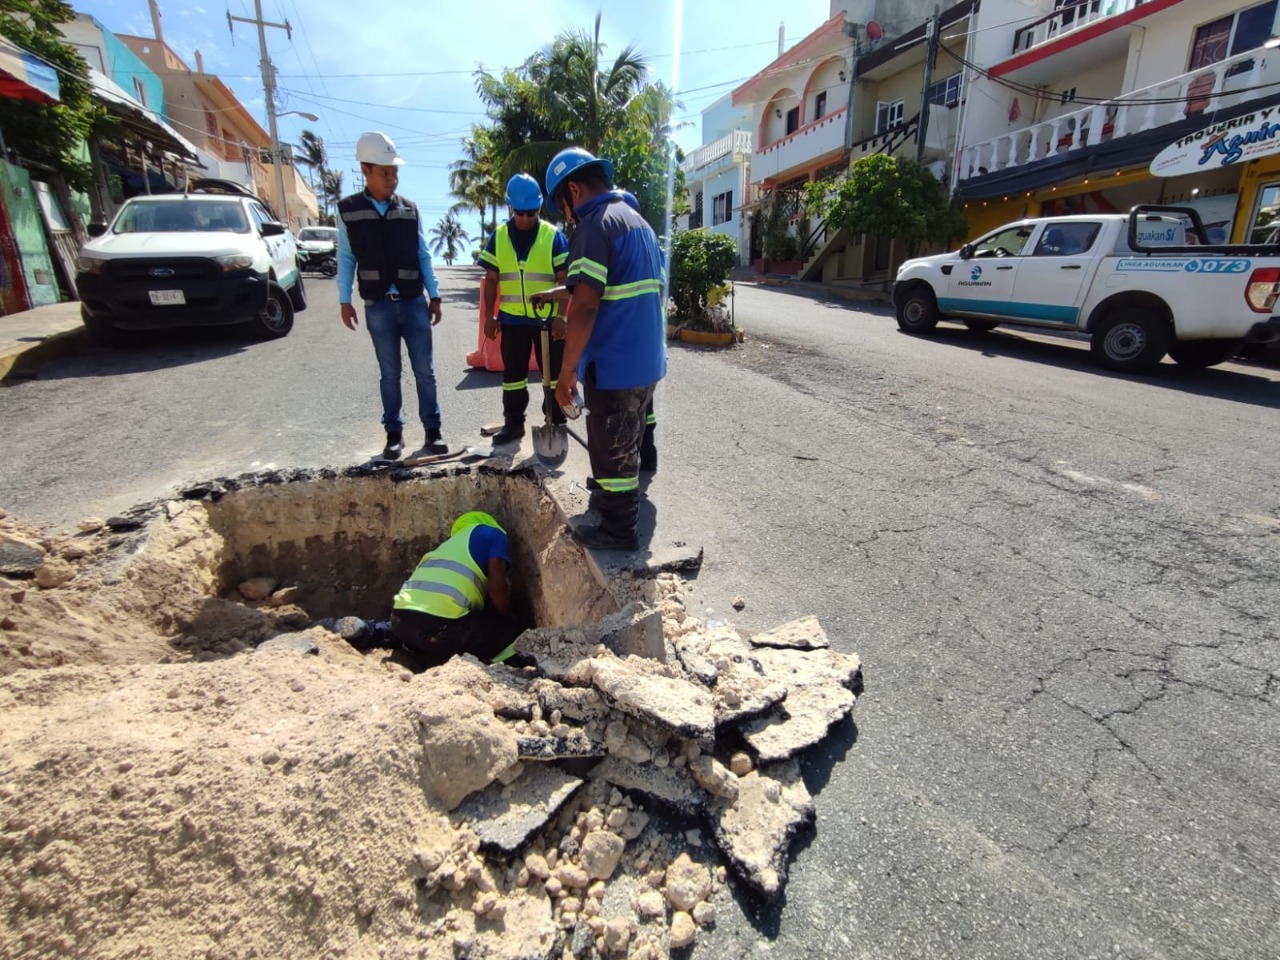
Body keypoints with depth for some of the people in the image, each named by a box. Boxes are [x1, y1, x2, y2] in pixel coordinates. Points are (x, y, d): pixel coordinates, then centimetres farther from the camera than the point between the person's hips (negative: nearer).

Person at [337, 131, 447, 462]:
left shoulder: (409, 210, 6)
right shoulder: (348, 210, 2)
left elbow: (423, 255, 9)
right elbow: (346, 258, 4)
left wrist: (434, 296, 5)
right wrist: (344, 301, 0)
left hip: (414, 303, 1)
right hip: (378, 307, -1)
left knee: (424, 371, 2)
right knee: (389, 373, 6)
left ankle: (432, 432, 11)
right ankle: (394, 434, 15)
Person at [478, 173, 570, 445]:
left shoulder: (554, 236, -3)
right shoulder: (498, 237, 5)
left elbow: (564, 280, -3)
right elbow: (491, 280, 8)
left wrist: (561, 316, -11)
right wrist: (489, 316, 3)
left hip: (548, 318, -2)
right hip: (512, 318, 2)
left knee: (553, 373, 5)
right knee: (513, 374, 10)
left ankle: (556, 423, 18)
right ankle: (513, 423, 23)